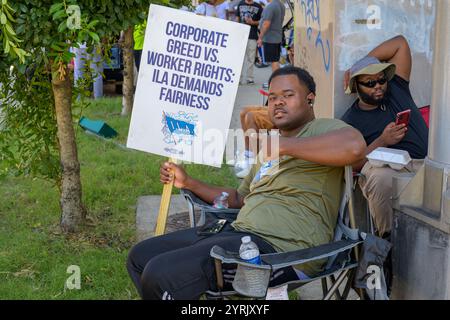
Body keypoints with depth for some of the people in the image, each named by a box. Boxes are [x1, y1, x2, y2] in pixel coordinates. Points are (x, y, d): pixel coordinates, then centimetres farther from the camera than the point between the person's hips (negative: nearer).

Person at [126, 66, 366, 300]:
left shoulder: (321, 128, -1)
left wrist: (282, 145, -20)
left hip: (279, 245, -10)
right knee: (140, 257, 11)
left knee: (160, 274, -23)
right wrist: (187, 182, 27)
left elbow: (354, 145, -26)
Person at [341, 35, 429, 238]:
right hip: (385, 167, -3)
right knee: (382, 178, -40)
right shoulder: (350, 120, 10)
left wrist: (362, 64, 16)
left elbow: (400, 43, 20)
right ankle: (388, 236, -18)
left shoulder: (396, 89, 20)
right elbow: (351, 164, 0)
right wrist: (382, 141, -11)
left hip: (424, 162, 3)